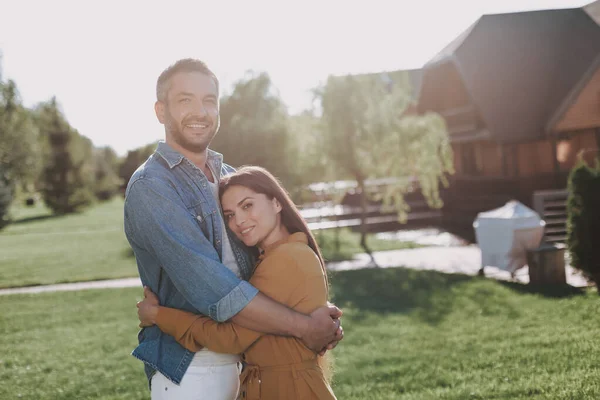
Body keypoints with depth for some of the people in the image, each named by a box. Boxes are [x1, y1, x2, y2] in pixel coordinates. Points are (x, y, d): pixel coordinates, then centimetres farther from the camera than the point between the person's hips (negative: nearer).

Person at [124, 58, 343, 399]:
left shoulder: (229, 177, 8)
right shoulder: (149, 187, -15)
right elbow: (213, 289, -24)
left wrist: (322, 313, -11)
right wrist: (303, 327, -20)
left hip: (242, 362, 6)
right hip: (189, 368, -6)